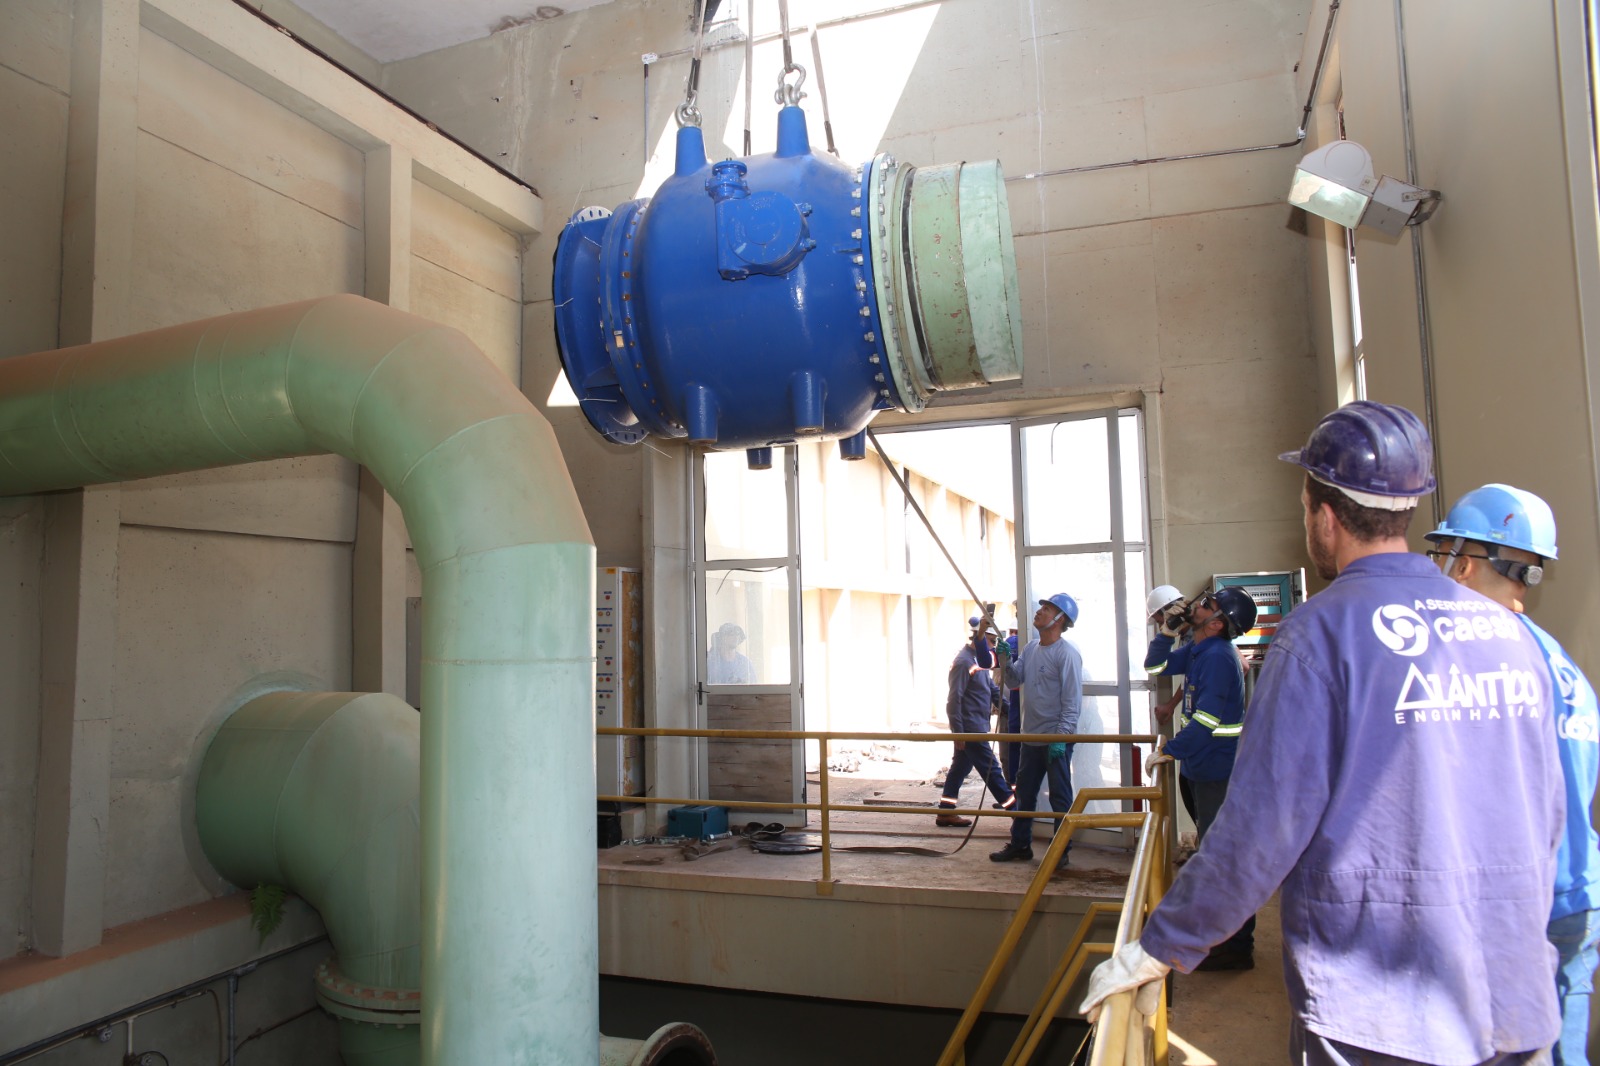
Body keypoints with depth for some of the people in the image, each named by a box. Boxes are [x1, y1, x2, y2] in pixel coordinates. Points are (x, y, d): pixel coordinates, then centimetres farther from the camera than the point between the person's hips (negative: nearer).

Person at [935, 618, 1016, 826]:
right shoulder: (964, 661, -18)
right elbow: (955, 699, -20)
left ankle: (945, 812, 19)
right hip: (970, 728, -10)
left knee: (960, 768, 13)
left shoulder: (980, 658, 12)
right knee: (990, 769, -4)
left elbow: (991, 688, 17)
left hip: (976, 727, 10)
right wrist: (958, 731, -20)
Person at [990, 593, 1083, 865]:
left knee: (1060, 797, 3)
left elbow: (1072, 701, -18)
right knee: (1024, 793, 16)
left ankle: (1061, 851, 14)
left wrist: (1061, 737, -21)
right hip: (1031, 737, 8)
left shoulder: (1067, 653, -15)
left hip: (1057, 739, -8)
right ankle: (1020, 844, 28)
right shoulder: (1031, 648, 9)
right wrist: (1005, 660, -5)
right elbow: (1015, 680, 13)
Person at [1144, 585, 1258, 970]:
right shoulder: (1196, 650, 8)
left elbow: (1206, 721, -27)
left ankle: (1237, 948, 7)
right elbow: (1156, 666, 20)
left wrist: (1167, 751, -22)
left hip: (1219, 771, -10)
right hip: (1205, 769, 10)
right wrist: (1166, 631, 5)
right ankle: (1229, 935, 33)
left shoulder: (1217, 657, -22)